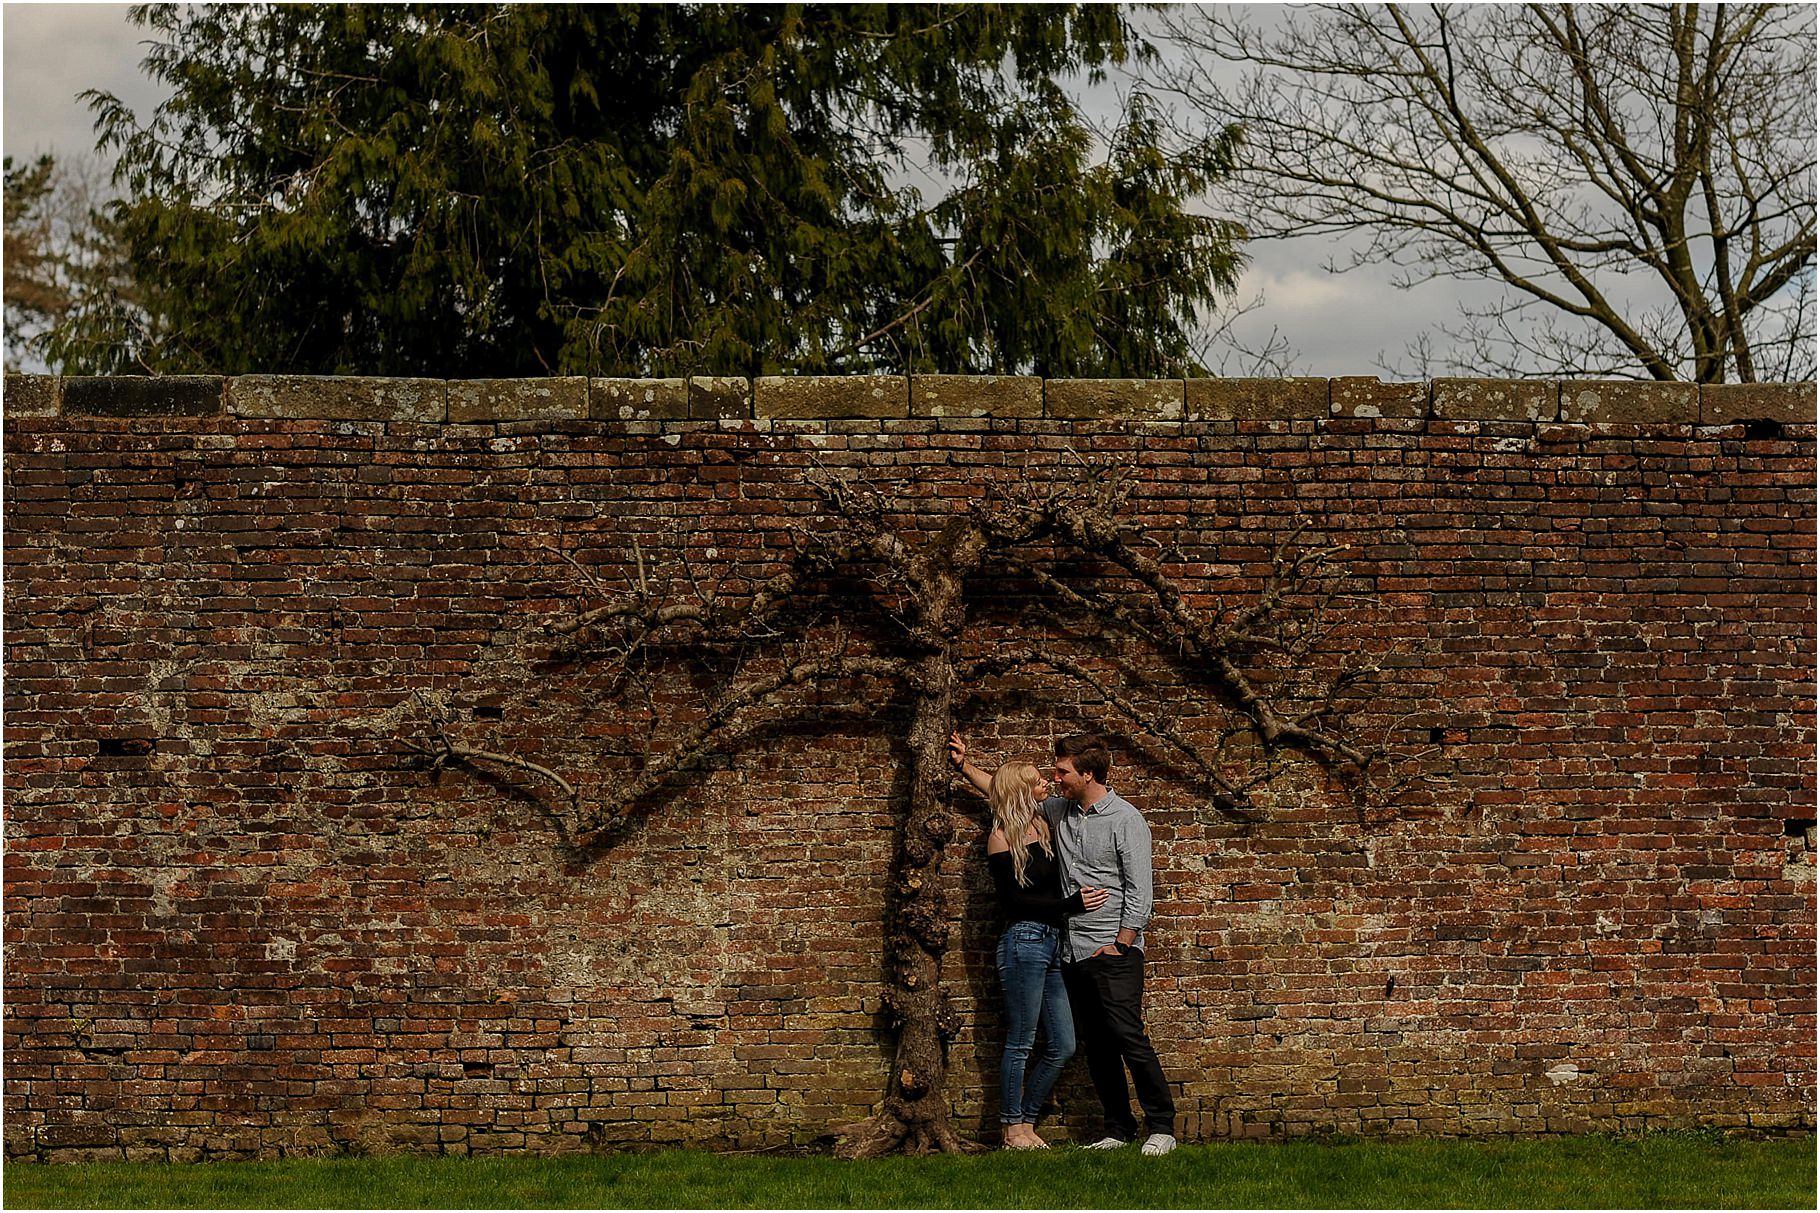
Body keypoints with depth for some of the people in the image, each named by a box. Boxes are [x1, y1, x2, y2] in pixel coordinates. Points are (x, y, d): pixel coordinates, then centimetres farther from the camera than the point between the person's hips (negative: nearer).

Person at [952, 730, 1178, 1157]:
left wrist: (1117, 947, -14)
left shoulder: (1125, 820, -8)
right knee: (1095, 1047, 6)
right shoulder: (1060, 811, 12)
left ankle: (1162, 1127, -10)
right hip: (1073, 953, 7)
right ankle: (1119, 1129, 11)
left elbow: (1139, 892, -11)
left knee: (1129, 1038, -13)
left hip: (1113, 951, -7)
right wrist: (964, 764, 24)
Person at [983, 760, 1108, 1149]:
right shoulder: (1002, 838, -7)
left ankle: (1026, 1122, 15)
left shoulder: (1041, 826, 14)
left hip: (1052, 942, 8)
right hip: (1023, 941, -8)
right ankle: (1013, 1130, 5)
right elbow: (1013, 901, -11)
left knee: (1062, 1047, 5)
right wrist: (1070, 905, -13)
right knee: (1020, 1044, -2)